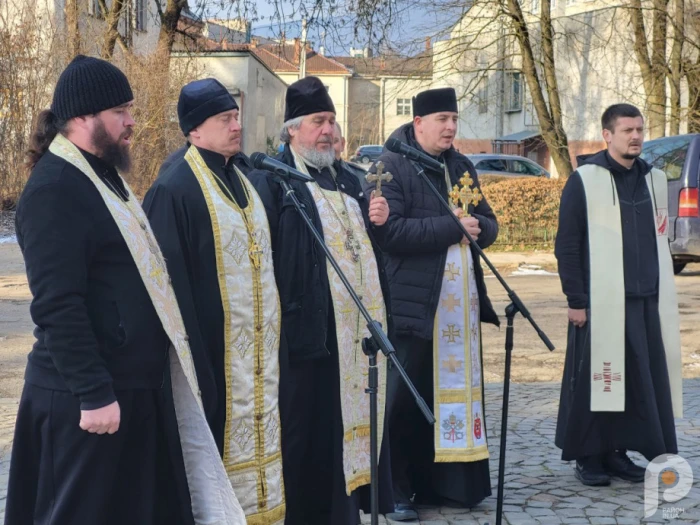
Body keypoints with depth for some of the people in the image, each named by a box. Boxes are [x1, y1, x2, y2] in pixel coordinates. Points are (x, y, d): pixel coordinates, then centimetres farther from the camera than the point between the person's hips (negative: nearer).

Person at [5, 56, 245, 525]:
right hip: (88, 396, -10)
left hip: (136, 385, 10)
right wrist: (92, 393, -24)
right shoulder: (55, 188, -17)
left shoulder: (103, 176, 14)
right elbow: (57, 305, -23)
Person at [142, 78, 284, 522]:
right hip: (214, 347, -8)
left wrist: (272, 329, 14)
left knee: (256, 430, 11)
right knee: (219, 436, 0)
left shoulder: (242, 179, 13)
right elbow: (172, 280, -16)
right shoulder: (176, 189, -13)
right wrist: (190, 357, -19)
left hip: (257, 345, 8)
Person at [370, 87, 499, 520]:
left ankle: (450, 482, 20)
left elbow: (489, 225, 14)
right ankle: (396, 490, 7)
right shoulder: (391, 166, -6)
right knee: (406, 398, -2)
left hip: (462, 302, 7)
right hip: (414, 302, -6)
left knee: (459, 390, 10)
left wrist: (475, 225, -10)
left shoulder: (462, 167, 14)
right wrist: (451, 227, -18)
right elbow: (390, 230, -18)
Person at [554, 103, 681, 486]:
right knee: (595, 379, -1)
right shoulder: (585, 180, -4)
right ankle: (588, 457, 12)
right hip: (601, 303, -6)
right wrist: (575, 300, -10)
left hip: (646, 302, 6)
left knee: (645, 380, 5)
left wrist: (663, 294, 15)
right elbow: (566, 245, -6)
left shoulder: (653, 179, 13)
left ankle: (617, 451, 17)